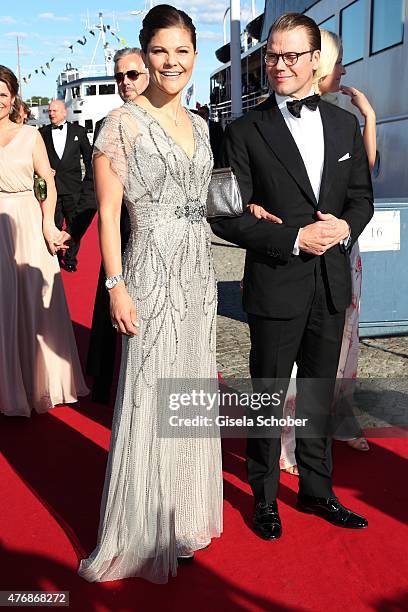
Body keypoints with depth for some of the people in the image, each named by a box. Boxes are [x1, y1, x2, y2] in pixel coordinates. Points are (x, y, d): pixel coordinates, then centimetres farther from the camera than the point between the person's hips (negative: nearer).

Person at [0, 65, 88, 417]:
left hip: (28, 225, -1)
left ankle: (42, 382, 21)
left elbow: (48, 183, 0)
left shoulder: (30, 135, 4)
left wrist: (48, 225, -11)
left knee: (36, 299, 4)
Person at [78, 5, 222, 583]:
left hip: (199, 275, 7)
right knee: (149, 400, 1)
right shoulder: (124, 122, -8)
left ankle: (187, 513, 34)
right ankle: (142, 533, 21)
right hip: (153, 275, -6)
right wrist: (116, 286, -15)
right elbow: (108, 211, -11)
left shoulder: (200, 125, 12)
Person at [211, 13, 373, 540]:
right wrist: (295, 238, -18)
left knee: (319, 394, 17)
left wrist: (345, 227, -11)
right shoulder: (245, 132, -6)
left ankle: (316, 490, 36)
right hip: (276, 286, -4)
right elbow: (226, 218, -11)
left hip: (331, 284, 5)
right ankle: (265, 499, 28)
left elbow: (362, 195, 11)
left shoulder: (345, 124, 8)